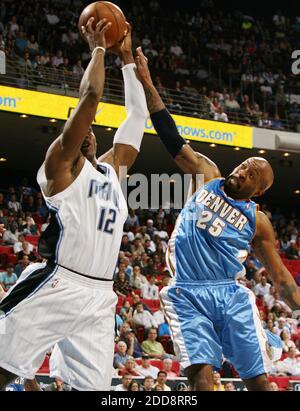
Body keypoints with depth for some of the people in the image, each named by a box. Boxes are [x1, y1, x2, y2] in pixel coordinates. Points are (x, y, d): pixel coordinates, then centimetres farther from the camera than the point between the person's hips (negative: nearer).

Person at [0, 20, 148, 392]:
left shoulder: (112, 168, 22)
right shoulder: (60, 164, 3)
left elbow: (137, 115, 25)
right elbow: (90, 96, -5)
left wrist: (127, 59, 27)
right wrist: (97, 48, 7)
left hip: (99, 298, 7)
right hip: (55, 287, -7)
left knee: (93, 386, 2)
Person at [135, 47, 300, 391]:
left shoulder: (257, 222, 10)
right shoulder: (206, 176, 11)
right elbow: (171, 138, 5)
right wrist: (147, 84, -2)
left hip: (232, 296, 1)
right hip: (189, 295, -1)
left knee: (258, 381, -2)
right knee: (201, 376, -17)